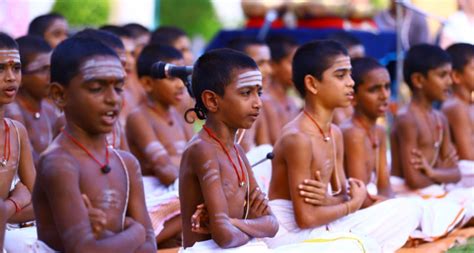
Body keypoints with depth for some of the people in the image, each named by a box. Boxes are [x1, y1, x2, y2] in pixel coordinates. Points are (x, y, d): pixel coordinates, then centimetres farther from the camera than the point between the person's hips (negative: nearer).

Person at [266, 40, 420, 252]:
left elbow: (344, 197, 8)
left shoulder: (335, 133, 9)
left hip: (322, 228, 9)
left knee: (407, 209, 7)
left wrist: (328, 200, -16)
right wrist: (355, 203, -7)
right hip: (290, 233, -9)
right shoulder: (297, 137, -19)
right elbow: (305, 218, -21)